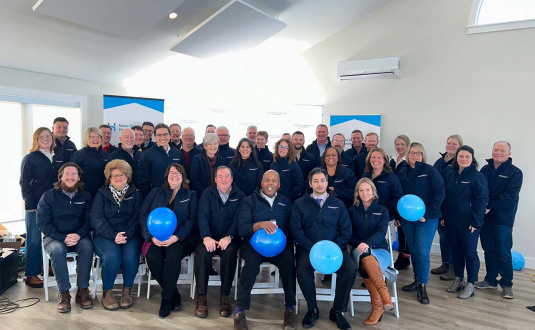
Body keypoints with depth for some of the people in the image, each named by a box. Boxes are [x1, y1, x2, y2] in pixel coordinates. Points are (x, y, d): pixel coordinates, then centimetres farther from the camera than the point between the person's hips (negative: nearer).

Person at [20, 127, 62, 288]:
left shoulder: (59, 158, 12)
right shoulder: (30, 158, -1)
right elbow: (24, 183, -5)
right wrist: (30, 205, -12)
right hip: (36, 205, -4)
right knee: (34, 239, 1)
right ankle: (31, 275, 10)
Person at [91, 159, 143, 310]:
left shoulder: (135, 194, 13)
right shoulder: (101, 194, 11)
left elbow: (137, 217, 2)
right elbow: (97, 219, -1)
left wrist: (127, 234, -16)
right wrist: (113, 236, -17)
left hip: (130, 235, 1)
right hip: (105, 235, 0)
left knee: (131, 255, -29)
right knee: (112, 256, -31)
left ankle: (127, 290, -6)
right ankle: (107, 293, -9)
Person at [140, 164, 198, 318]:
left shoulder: (191, 195, 15)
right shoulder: (156, 192, 20)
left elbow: (192, 220, 2)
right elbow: (143, 215, 9)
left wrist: (176, 237, -15)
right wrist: (152, 236, -10)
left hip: (180, 238, -1)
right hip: (156, 238, 2)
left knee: (173, 254, -33)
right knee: (152, 256, -29)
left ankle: (166, 298, -14)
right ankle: (175, 296, -9)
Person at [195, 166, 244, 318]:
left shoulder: (239, 196, 6)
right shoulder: (207, 193, 6)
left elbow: (238, 219, -6)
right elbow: (202, 216, -6)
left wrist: (228, 237, -24)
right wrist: (207, 237, -24)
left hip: (229, 238, 0)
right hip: (209, 238, 1)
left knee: (230, 252, -32)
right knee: (202, 252, -31)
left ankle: (225, 297, -19)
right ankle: (201, 297, -20)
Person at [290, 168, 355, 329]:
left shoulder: (338, 204, 14)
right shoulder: (300, 204, 10)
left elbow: (346, 230, 7)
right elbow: (296, 229, 0)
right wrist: (313, 248, -14)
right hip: (308, 248, -1)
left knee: (351, 268, -27)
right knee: (302, 270, -31)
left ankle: (337, 311, -6)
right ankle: (312, 309, -5)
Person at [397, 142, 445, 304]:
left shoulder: (430, 171, -5)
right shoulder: (402, 173, 7)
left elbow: (440, 194, -9)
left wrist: (427, 214, -15)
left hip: (427, 219, -4)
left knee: (422, 252, -6)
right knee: (413, 251, 12)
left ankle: (422, 287, 6)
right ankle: (417, 281, 27)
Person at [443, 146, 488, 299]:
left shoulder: (478, 176, -8)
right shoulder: (450, 175, 8)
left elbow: (482, 200, -11)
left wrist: (476, 222, -16)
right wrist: (443, 216, 10)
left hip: (469, 223, -5)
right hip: (451, 222, 5)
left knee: (470, 252, 3)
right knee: (456, 251, 15)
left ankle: (470, 284, 16)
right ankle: (458, 279, 29)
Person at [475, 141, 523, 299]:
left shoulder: (515, 172, -5)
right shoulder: (485, 169, 8)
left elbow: (510, 196, -14)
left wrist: (489, 207, -18)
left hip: (503, 219, -4)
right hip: (486, 217, 4)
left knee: (503, 252, 2)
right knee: (488, 250, 12)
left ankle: (507, 284, 17)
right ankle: (491, 280, 26)